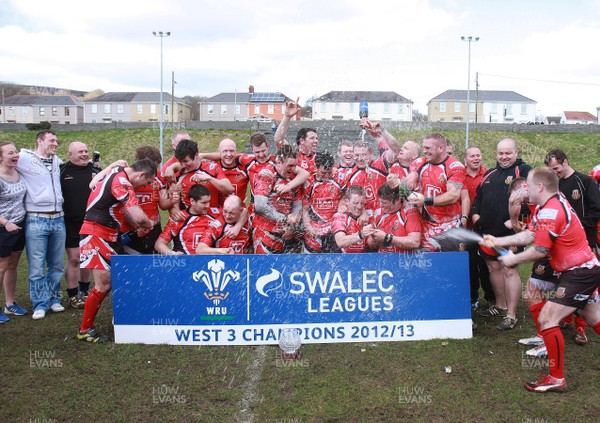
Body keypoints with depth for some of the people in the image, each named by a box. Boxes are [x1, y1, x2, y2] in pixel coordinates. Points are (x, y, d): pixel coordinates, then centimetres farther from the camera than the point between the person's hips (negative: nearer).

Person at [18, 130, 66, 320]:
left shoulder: (57, 161, 15)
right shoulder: (25, 158, -4)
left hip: (58, 219, 6)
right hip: (36, 221, -5)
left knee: (57, 265, 12)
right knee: (37, 267, -2)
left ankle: (54, 299, 25)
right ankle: (40, 304, 9)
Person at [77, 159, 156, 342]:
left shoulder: (117, 173, 10)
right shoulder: (122, 183, -21)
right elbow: (139, 217, -27)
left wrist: (139, 226, 12)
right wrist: (150, 224, -5)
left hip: (109, 235, 10)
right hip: (96, 233, -10)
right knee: (104, 285, -8)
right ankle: (85, 330, 4)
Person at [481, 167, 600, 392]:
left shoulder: (550, 212, -23)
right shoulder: (553, 203, 7)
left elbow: (540, 250, -21)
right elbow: (530, 235, 11)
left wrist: (513, 259, -7)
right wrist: (498, 241, 9)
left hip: (579, 273, -11)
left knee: (546, 319, -12)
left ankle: (556, 378, -3)